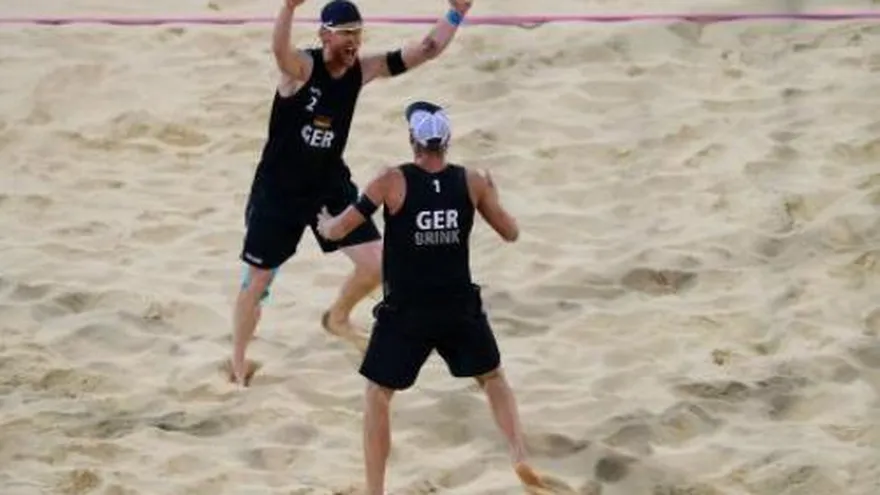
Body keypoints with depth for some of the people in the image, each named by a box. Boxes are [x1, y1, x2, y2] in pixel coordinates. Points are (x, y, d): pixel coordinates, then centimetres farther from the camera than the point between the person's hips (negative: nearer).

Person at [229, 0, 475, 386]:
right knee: (257, 280, 5)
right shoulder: (301, 67, -24)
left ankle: (337, 317, 29)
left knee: (376, 263, -2)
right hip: (279, 187, -5)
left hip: (330, 183, 5)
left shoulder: (363, 70, -7)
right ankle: (238, 361, 25)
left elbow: (426, 51, -5)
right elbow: (280, 50, -49)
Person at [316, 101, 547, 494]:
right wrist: (492, 196, 28)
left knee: (377, 396, 13)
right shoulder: (472, 183, -4)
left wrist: (324, 223, 15)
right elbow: (510, 233, 9)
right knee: (493, 378, 24)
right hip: (460, 308, 2)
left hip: (405, 313, -2)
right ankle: (519, 458, 9)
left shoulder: (392, 182, -13)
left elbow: (338, 231, -9)